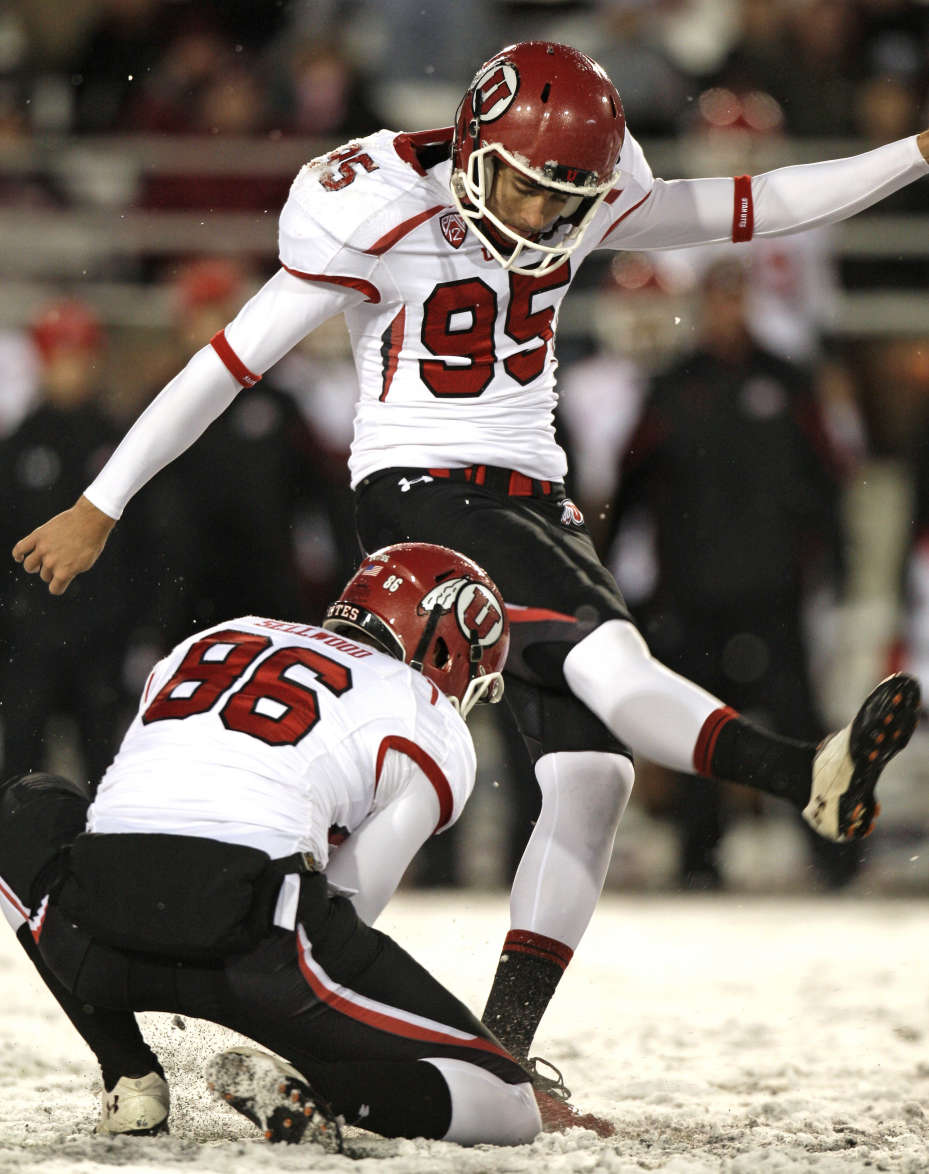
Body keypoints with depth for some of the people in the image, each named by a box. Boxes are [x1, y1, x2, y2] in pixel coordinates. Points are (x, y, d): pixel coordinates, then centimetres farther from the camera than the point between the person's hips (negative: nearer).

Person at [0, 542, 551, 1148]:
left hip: (97, 940, 4)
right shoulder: (435, 726, 16)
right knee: (507, 1108, 9)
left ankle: (129, 1079, 24)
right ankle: (299, 1087, -16)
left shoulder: (206, 642, 31)